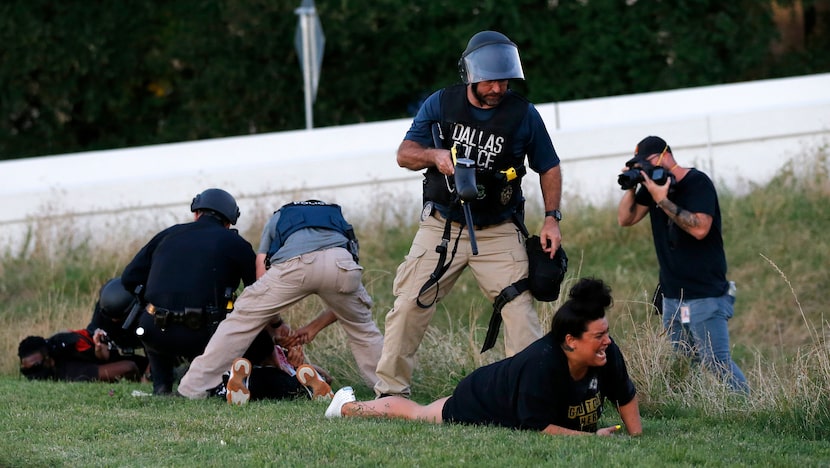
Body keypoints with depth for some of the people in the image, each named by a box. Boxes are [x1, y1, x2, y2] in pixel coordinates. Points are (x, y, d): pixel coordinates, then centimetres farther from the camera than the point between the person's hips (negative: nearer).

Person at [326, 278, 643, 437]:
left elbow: (626, 395, -7)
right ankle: (346, 405, 49)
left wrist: (636, 437, -15)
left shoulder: (607, 354, -26)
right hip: (479, 405, -5)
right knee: (414, 413, 22)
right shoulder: (541, 364, -46)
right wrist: (590, 437, -42)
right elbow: (536, 426, -40)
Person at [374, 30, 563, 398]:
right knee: (409, 306, -4)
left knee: (520, 309, -13)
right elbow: (404, 154, 0)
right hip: (441, 226, 1)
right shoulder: (441, 104, -2)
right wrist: (434, 155, -21)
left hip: (498, 232, -1)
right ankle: (390, 392, 6)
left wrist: (551, 218, -4)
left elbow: (549, 168, 7)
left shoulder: (523, 115, -4)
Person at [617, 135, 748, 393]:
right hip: (672, 296, 8)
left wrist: (663, 201, -24)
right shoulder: (652, 184, 11)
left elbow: (700, 228, -23)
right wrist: (631, 188, -4)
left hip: (705, 295, -8)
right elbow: (625, 219, 12)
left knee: (716, 363, -14)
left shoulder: (698, 183, -10)